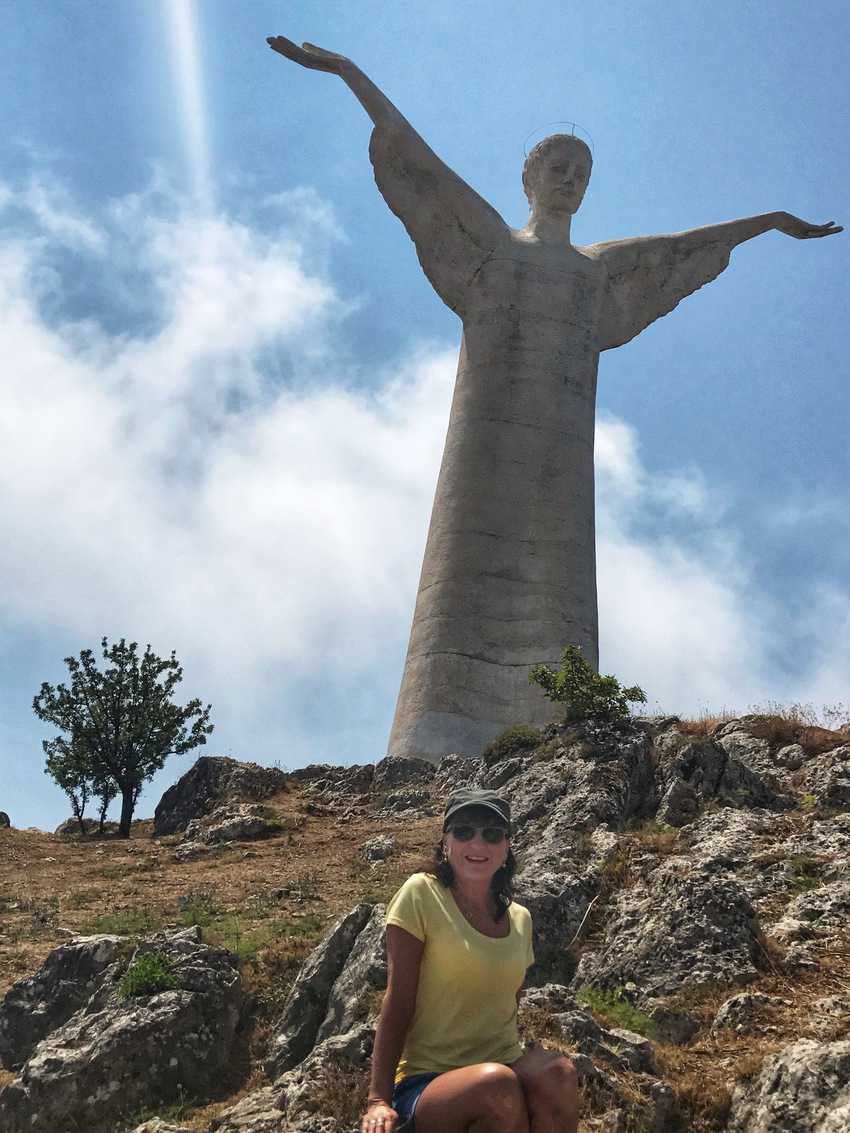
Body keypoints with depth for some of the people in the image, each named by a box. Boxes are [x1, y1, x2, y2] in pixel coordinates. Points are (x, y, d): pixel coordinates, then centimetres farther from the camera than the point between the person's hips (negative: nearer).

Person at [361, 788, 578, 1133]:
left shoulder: (520, 919, 10)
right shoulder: (420, 894, -6)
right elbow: (397, 1003, -9)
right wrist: (379, 1099, -15)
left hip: (509, 1067, 4)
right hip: (427, 1081, -3)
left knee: (557, 1069, -30)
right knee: (496, 1083, -36)